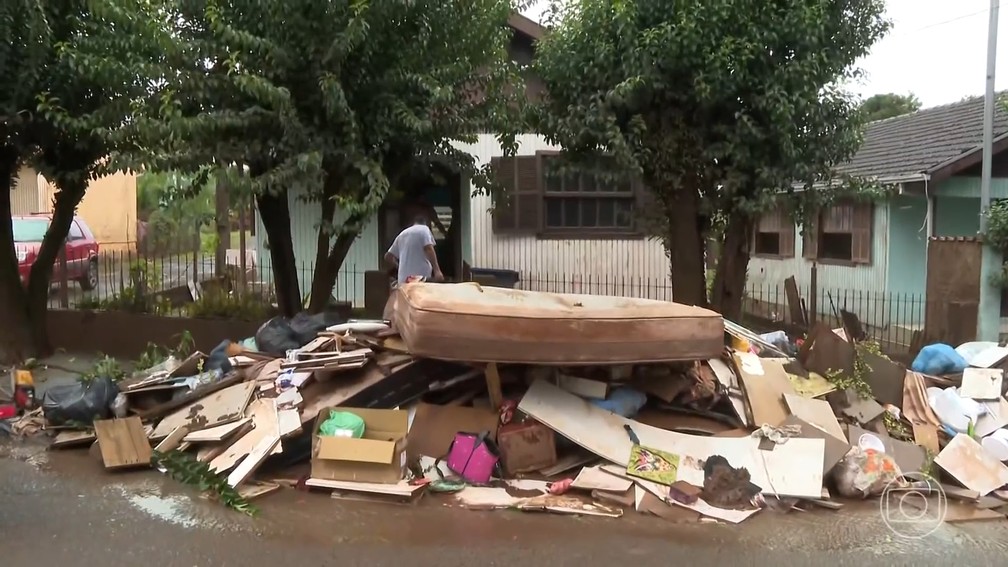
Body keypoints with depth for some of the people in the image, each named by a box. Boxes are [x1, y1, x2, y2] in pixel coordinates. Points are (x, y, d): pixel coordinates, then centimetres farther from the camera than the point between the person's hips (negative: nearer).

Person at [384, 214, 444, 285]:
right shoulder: (424, 229, 3)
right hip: (421, 277, -6)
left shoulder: (402, 234, 22)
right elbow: (429, 249, -14)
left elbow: (388, 257, 24)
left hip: (403, 279, 6)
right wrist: (437, 270, -22)